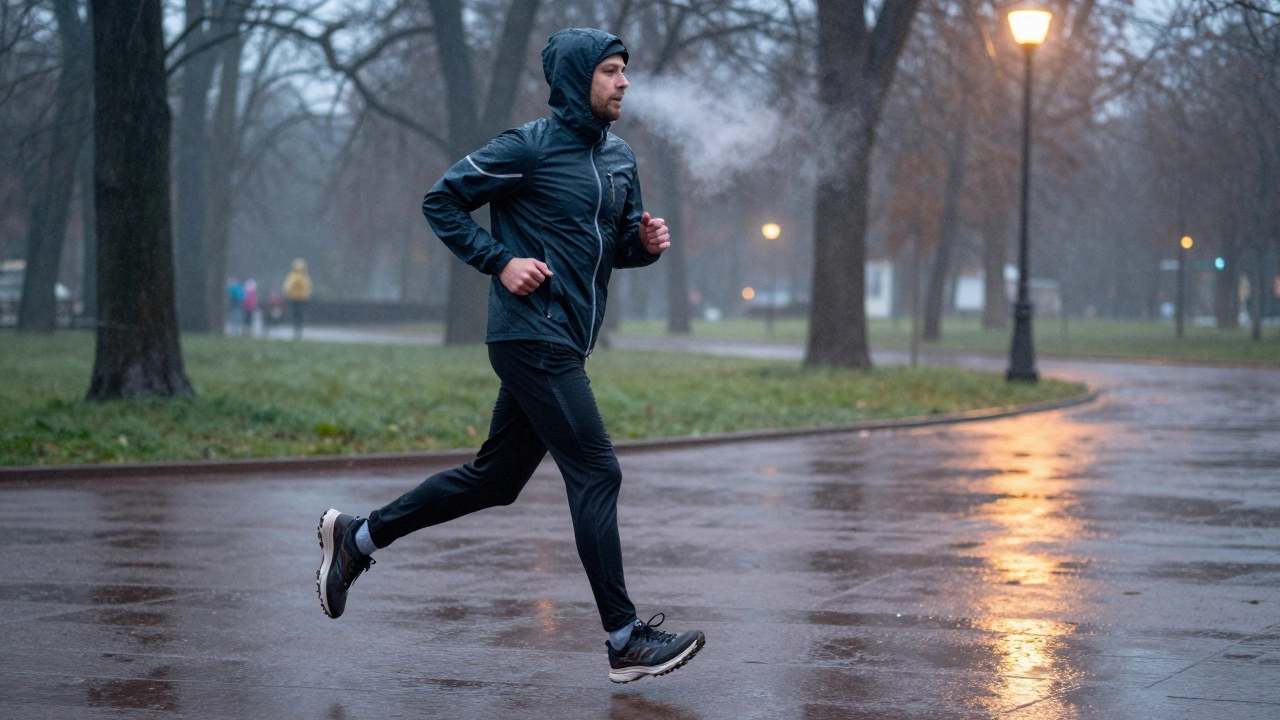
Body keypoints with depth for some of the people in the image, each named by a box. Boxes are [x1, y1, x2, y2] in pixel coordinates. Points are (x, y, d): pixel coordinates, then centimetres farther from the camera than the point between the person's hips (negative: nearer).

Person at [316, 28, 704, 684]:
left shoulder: (618, 158, 15)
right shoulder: (530, 147, -9)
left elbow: (617, 246, 23)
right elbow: (442, 200, -5)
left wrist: (646, 242, 1)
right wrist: (500, 261, -13)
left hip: (562, 346, 9)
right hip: (532, 337, -9)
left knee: (494, 478, 14)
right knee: (596, 474, -10)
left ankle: (358, 536, 27)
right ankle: (625, 642, -5)